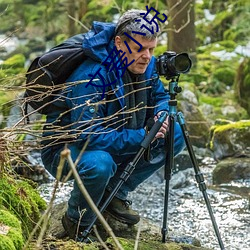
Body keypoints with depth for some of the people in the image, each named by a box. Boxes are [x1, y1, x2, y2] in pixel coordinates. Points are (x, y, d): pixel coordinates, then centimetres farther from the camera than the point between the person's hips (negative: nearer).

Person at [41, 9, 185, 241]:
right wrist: (142, 137, -35)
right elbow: (89, 136, -36)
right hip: (64, 148, -8)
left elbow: (160, 96, 11)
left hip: (115, 143, 8)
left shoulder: (146, 65, -8)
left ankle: (115, 193, 6)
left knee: (175, 136, -4)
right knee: (99, 164, -41)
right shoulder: (91, 78, -32)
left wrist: (161, 114, -14)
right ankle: (77, 222, -9)